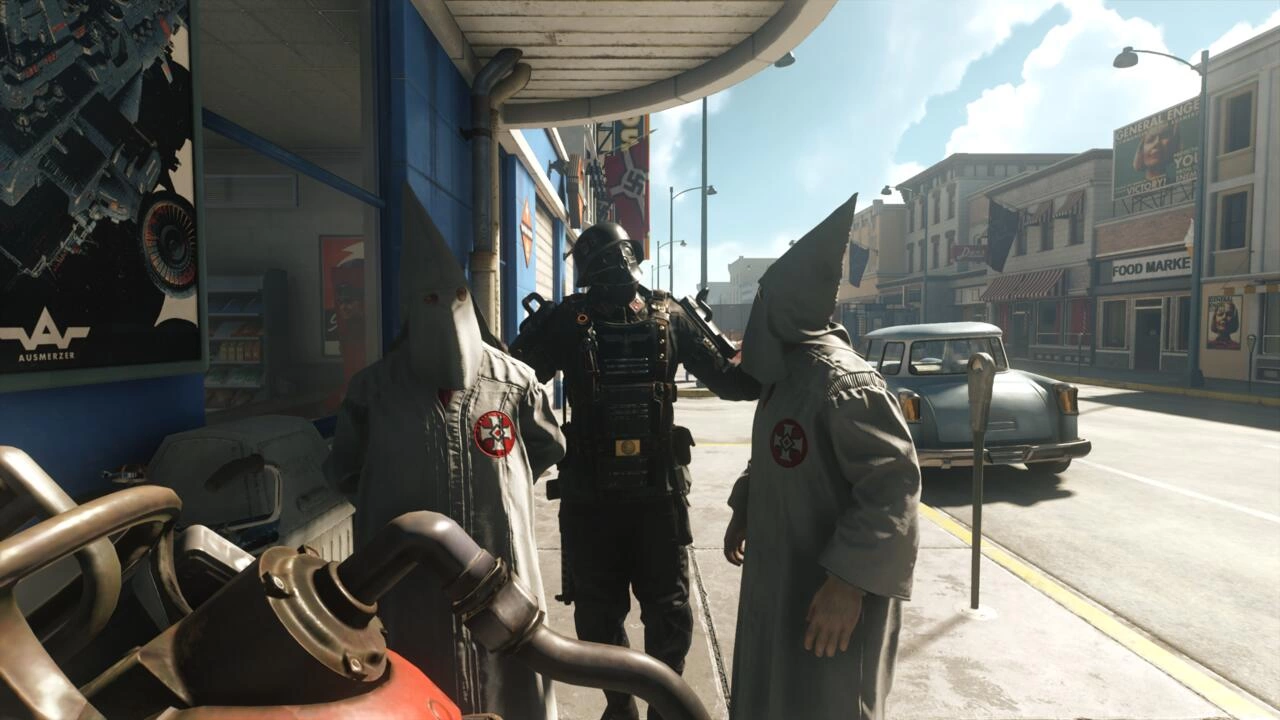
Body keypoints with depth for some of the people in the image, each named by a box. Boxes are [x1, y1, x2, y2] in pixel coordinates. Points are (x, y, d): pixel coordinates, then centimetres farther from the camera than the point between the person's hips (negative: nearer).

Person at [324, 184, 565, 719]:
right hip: (409, 584, 0)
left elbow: (548, 449, 14)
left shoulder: (515, 384, -3)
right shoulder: (374, 390, -4)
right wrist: (392, 512, 7)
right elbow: (344, 471, 12)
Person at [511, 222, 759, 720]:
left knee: (670, 613, 11)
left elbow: (728, 379, 2)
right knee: (598, 614, 15)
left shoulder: (670, 317, 1)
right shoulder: (567, 321, -4)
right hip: (590, 496, 0)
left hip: (658, 491, 1)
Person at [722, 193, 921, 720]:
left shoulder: (841, 380, -24)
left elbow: (894, 483, -28)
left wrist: (849, 582, -30)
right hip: (780, 582, 9)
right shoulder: (784, 370, 5)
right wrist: (743, 510, 20)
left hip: (829, 591, -9)